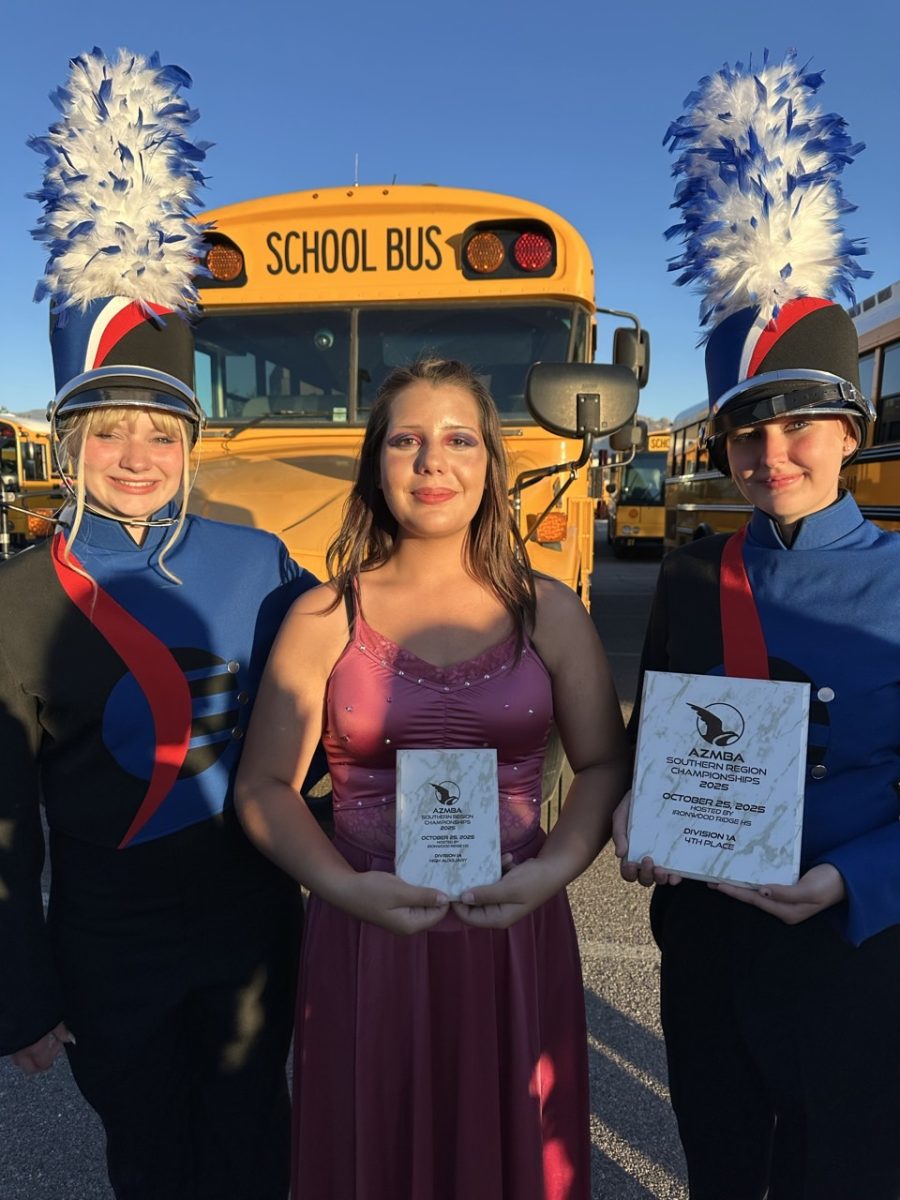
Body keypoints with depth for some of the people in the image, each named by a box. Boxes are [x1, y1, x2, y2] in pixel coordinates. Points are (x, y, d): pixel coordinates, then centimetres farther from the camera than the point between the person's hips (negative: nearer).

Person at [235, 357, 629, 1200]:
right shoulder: (325, 617, -5)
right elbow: (264, 786, -2)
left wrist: (556, 867, -12)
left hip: (516, 936, 1)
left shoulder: (548, 612, -2)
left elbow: (603, 765, 4)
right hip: (365, 940, 0)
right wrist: (344, 886, -15)